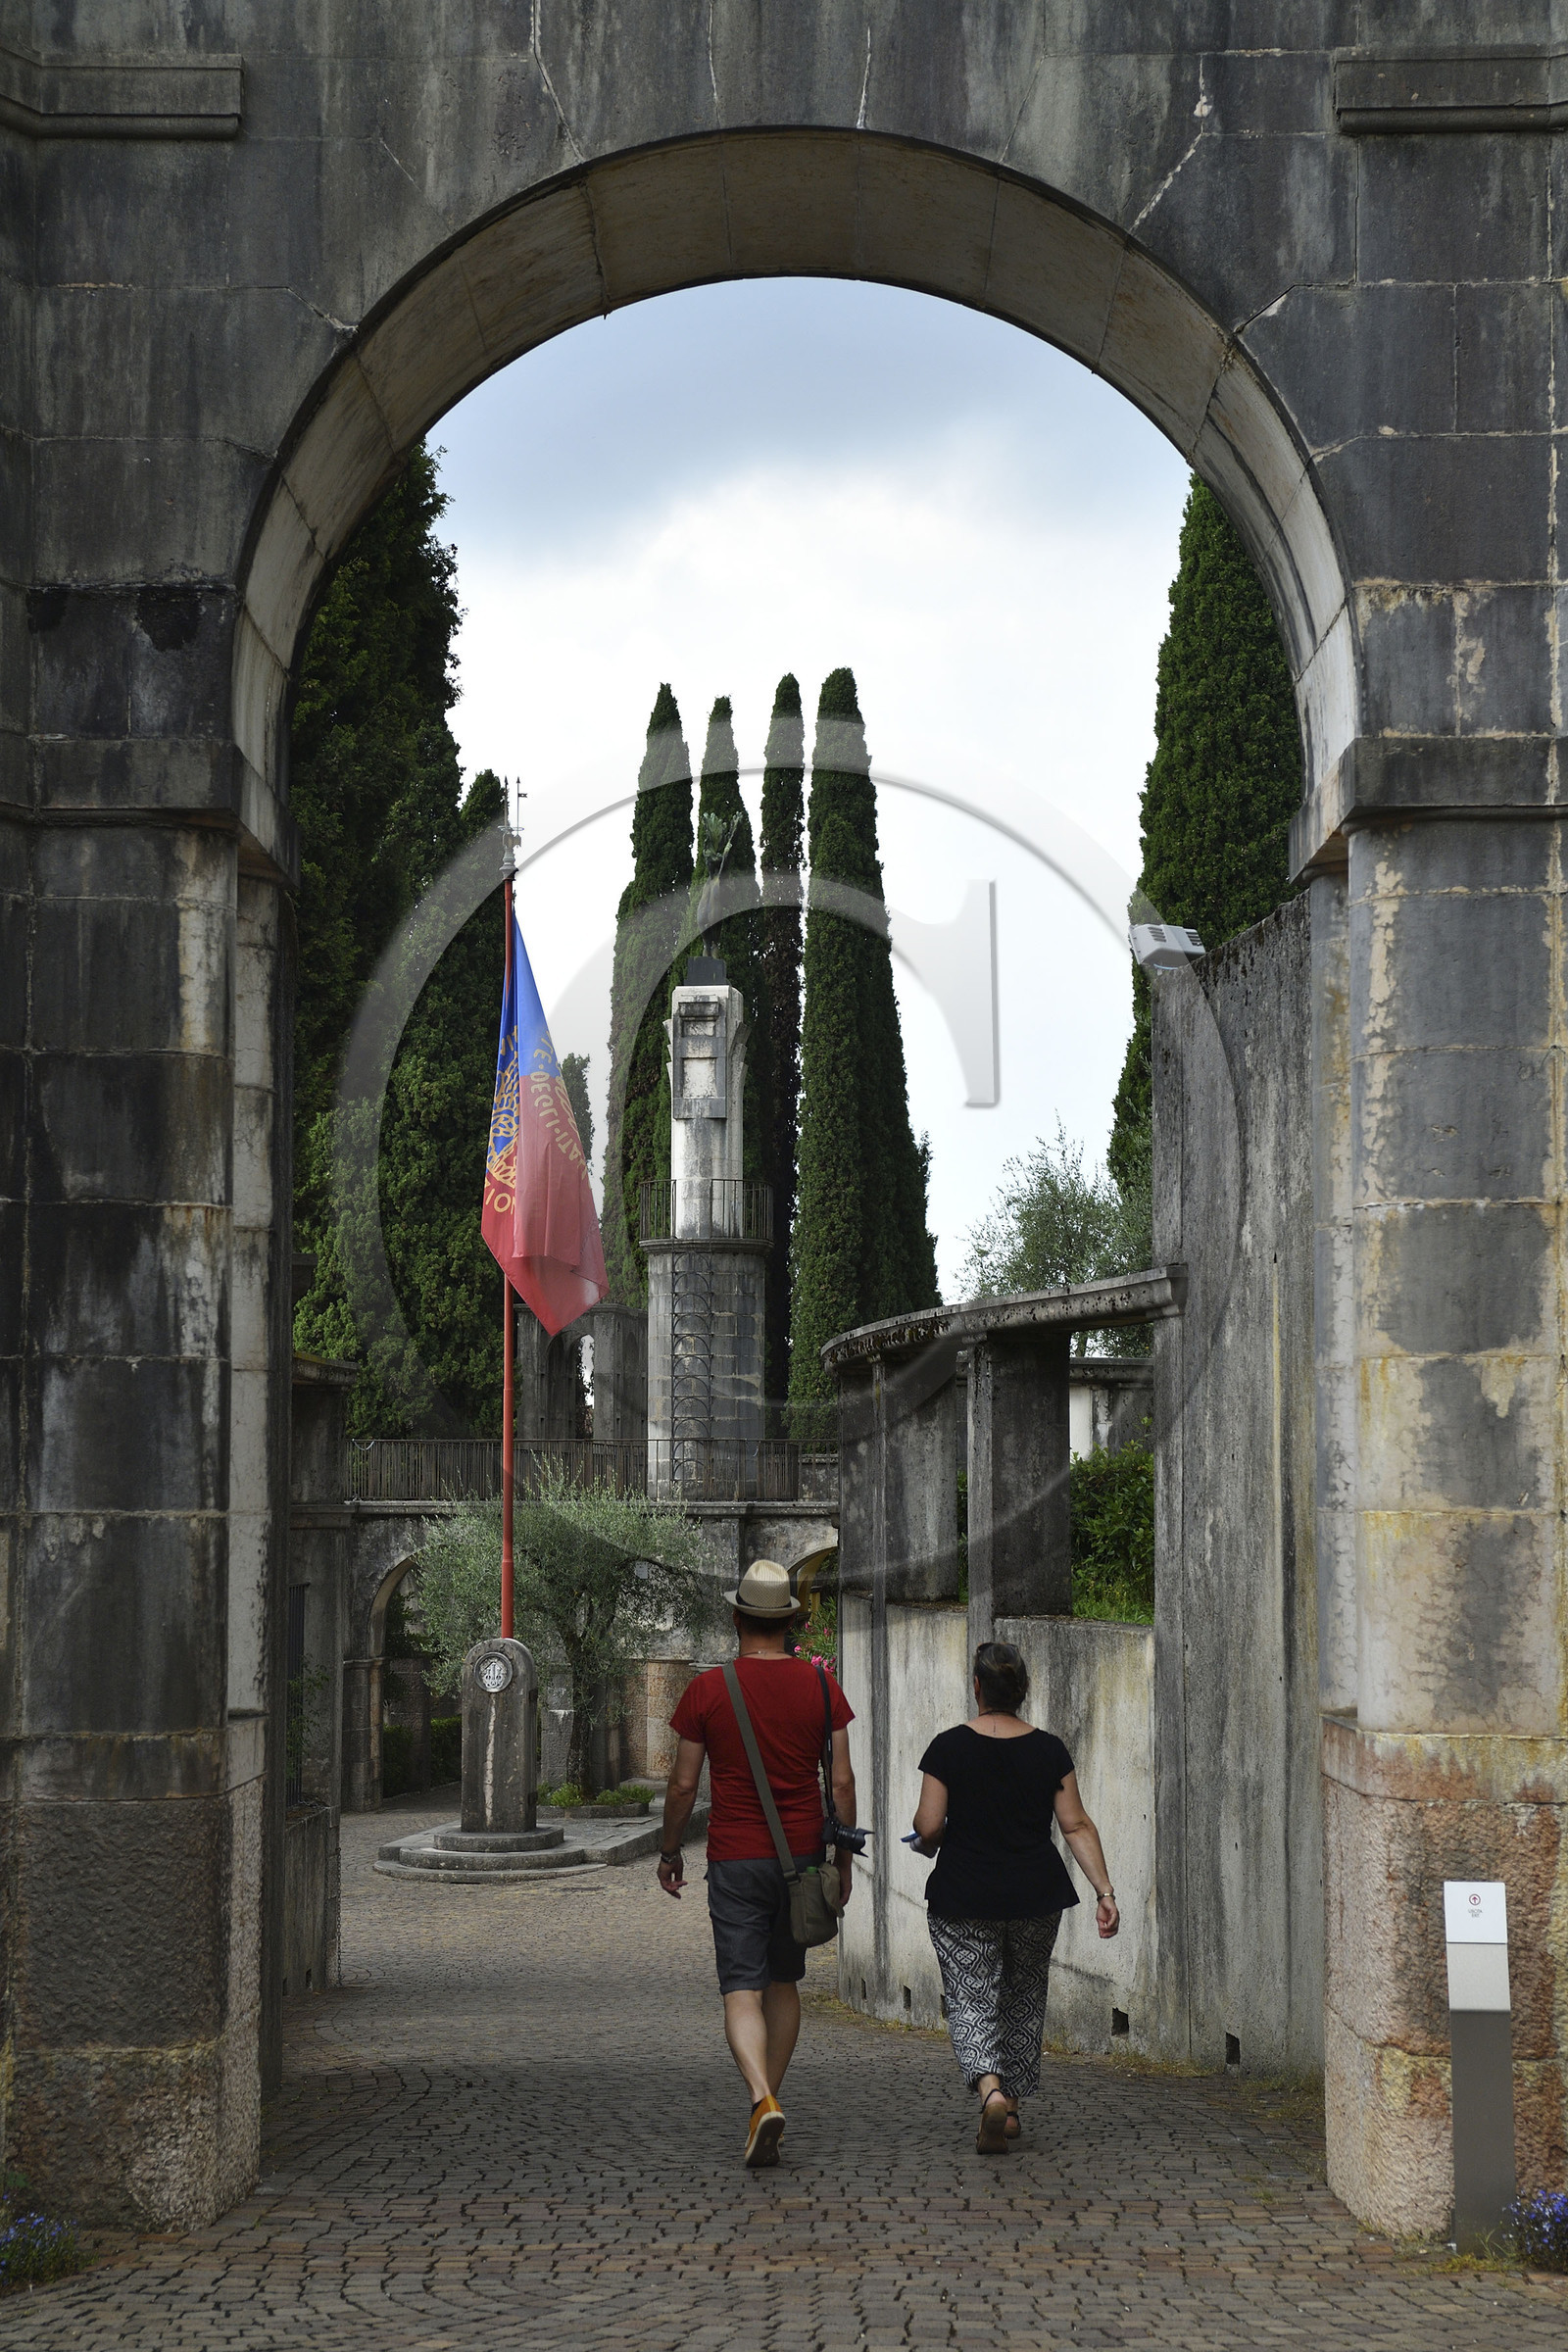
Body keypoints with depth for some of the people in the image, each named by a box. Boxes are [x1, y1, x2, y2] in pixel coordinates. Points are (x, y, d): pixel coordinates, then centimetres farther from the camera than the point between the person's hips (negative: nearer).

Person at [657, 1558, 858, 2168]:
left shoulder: (708, 1689, -7)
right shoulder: (819, 1684, -1)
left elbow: (684, 1783, -2)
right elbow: (841, 1780, 0)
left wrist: (668, 1852, 12)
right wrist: (844, 1855, 11)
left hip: (736, 1859, -3)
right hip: (801, 1855, 3)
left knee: (742, 1991, -4)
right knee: (783, 1983, 18)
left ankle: (763, 2100, -24)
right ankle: (767, 2104, 23)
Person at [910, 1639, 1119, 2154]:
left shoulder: (949, 1748, -9)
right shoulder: (1049, 1750, -1)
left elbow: (928, 1828, -10)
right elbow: (1077, 1826, -4)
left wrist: (927, 1845, 12)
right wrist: (1105, 1891, -2)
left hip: (963, 1898, -3)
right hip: (1036, 1898, 3)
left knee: (970, 1999, 1)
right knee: (1024, 1996, 19)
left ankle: (990, 2088, -24)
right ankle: (1012, 2105, 26)